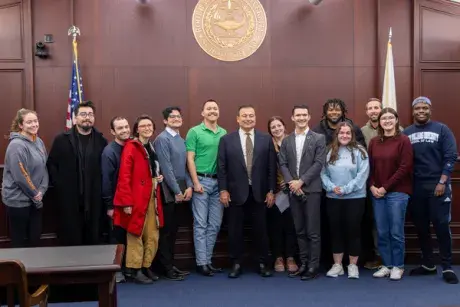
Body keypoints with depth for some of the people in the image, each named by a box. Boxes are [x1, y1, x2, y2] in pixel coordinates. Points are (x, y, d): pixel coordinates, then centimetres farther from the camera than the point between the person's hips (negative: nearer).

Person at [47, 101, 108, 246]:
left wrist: (101, 188, -2)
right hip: (68, 200, -1)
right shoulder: (62, 139, 3)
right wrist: (60, 186, -4)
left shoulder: (101, 141, 5)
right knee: (70, 241, 5)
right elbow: (51, 165, 4)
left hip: (94, 200, 1)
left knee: (93, 241, 8)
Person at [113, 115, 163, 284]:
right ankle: (134, 270, 13)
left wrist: (159, 177, 5)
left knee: (153, 235, 10)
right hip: (136, 199, -7)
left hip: (152, 198, 7)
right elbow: (124, 177, -15)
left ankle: (146, 267, 23)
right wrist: (126, 202, -20)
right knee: (135, 235, 3)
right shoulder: (131, 147, -9)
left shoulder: (152, 148, 14)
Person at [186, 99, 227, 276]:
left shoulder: (224, 133, 11)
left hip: (219, 182, 5)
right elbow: (190, 159, -5)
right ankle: (201, 262, 6)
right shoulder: (194, 132, -1)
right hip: (202, 181, -4)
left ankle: (208, 260, 18)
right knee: (201, 224, -1)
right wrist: (196, 182, -12)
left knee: (215, 224, 8)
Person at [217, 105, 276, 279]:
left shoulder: (266, 139, 4)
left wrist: (271, 190, -1)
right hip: (236, 192, 0)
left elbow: (271, 167, 3)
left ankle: (263, 264, 20)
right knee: (235, 230, 6)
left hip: (259, 192, 1)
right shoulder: (226, 140, 2)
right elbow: (221, 167, 0)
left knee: (261, 229, 7)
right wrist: (223, 190, -5)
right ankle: (236, 264, 19)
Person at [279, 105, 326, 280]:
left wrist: (301, 181, -14)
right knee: (300, 231, 10)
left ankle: (314, 266, 6)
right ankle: (304, 264, 18)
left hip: (311, 190, -4)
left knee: (313, 231, -2)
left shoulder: (319, 139, 1)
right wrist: (291, 182, -10)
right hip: (294, 191, 4)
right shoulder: (286, 141, 12)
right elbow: (283, 164, 5)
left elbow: (319, 163, -8)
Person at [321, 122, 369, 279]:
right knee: (336, 231, 9)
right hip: (333, 198, 3)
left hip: (355, 198, -3)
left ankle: (353, 265, 17)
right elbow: (324, 173, 4)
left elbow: (362, 175, -11)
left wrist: (345, 189, -16)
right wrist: (331, 187, -13)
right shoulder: (330, 151, 7)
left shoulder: (359, 151, -3)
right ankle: (337, 265, 20)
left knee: (353, 230, 4)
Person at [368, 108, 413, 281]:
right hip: (377, 193, 4)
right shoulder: (374, 142, 10)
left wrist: (385, 187, -12)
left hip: (397, 192, -4)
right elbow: (370, 167, 11)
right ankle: (387, 265, 20)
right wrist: (372, 186, -5)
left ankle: (398, 266, 15)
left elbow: (405, 168, -10)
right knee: (382, 232, 7)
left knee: (396, 232, 1)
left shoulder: (403, 140, -4)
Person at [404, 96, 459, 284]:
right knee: (421, 227, 8)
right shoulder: (406, 133, 9)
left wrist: (442, 182, -12)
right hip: (415, 187, 3)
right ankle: (428, 264, 20)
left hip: (438, 185, -3)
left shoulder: (441, 129, 1)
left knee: (441, 225, -4)